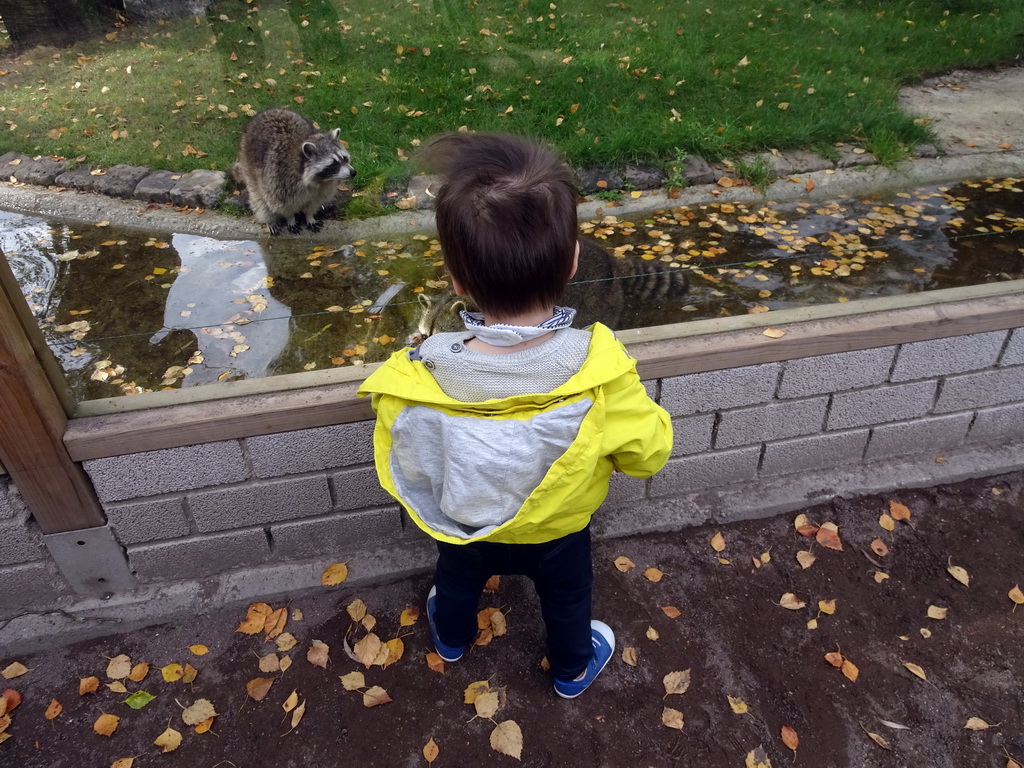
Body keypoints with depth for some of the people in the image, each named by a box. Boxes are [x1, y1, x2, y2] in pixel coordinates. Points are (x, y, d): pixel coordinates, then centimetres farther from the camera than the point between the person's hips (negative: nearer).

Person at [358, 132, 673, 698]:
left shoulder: (418, 383, -37)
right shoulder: (600, 377, -39)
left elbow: (401, 470, -17)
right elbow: (650, 451, -20)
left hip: (462, 528, 1)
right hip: (558, 532, 0)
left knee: (457, 579, 35)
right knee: (566, 598, 32)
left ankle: (451, 637, 66)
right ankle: (573, 670, 61)